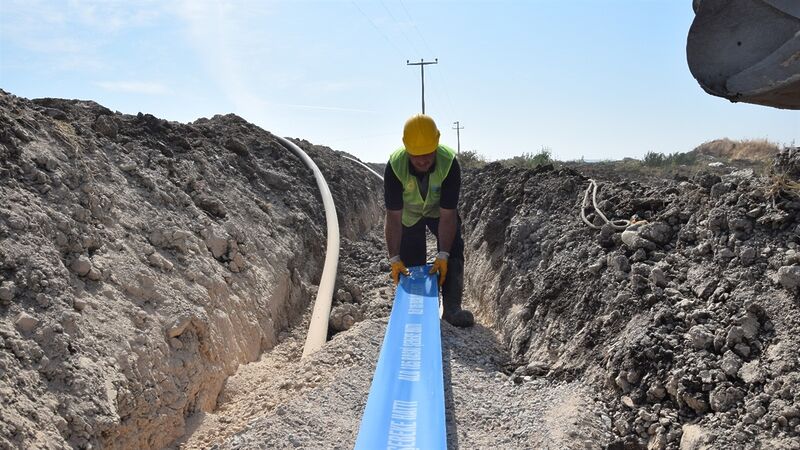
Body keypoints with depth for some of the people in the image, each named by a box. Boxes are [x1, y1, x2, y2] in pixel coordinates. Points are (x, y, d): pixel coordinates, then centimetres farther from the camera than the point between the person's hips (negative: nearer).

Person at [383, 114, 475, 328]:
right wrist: (394, 258, -32)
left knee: (453, 250, -17)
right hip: (408, 212, 0)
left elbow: (448, 215, -32)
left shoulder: (449, 163, -37)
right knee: (409, 262, -2)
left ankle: (452, 307, -15)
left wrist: (442, 255, -35)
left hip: (440, 210, 0)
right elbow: (393, 217, -31)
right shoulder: (395, 166, -36)